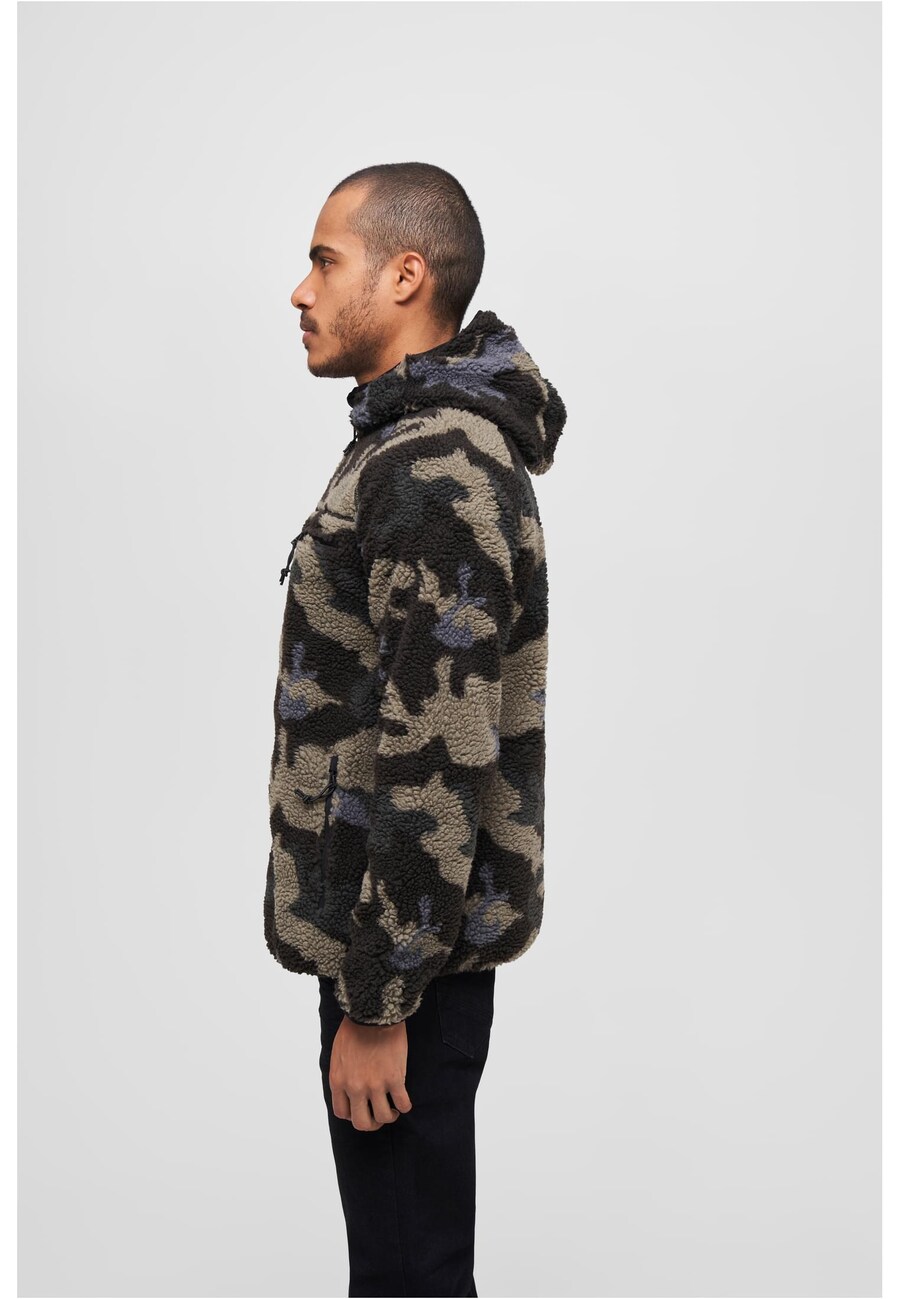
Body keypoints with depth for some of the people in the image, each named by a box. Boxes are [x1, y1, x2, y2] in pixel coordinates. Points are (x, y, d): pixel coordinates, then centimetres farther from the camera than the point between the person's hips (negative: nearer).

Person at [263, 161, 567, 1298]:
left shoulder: (433, 477, -22)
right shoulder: (427, 443, 12)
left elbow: (433, 765, -26)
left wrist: (376, 1006, -21)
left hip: (409, 948, -10)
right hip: (400, 926, 10)